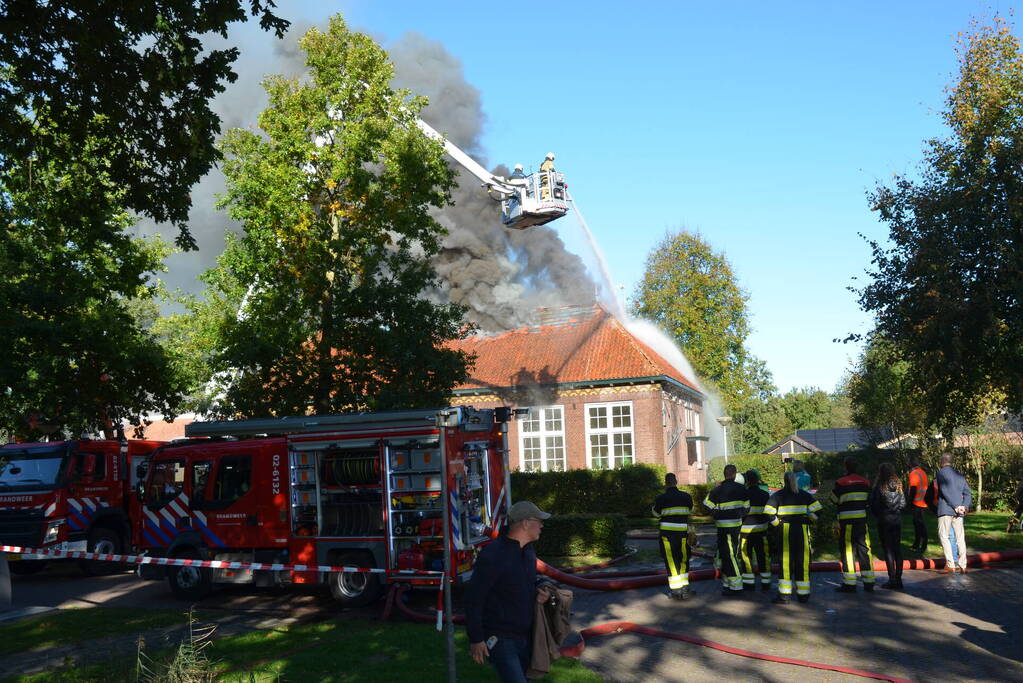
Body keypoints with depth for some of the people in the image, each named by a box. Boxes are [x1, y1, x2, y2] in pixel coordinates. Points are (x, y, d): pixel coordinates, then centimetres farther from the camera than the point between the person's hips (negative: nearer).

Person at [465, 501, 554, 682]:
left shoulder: (528, 551, 8)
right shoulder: (492, 555, -19)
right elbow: (473, 598, -16)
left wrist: (541, 593, 0)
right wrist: (476, 640, -15)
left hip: (524, 637, 8)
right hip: (500, 638, -8)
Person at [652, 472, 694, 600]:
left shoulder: (661, 498, -9)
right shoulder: (686, 497, 1)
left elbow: (656, 513, 6)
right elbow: (690, 510, 17)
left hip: (667, 533, -3)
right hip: (683, 532, 3)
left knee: (671, 562, 4)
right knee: (683, 560, 16)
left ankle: (676, 591, 3)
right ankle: (685, 589, 20)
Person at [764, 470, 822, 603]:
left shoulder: (778, 495, 2)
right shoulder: (805, 495, 9)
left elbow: (769, 513, -9)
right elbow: (815, 511, -1)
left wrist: (777, 524, 3)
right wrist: (809, 520, 12)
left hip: (785, 531, -2)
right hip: (802, 530, 2)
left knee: (786, 562, 1)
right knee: (803, 561, 8)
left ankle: (784, 594, -2)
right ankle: (803, 594, 10)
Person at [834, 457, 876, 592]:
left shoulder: (840, 483, -9)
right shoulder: (865, 482, 6)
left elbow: (836, 501, -4)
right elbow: (869, 501, 10)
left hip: (846, 521, -5)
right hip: (862, 520, 5)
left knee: (847, 550, 1)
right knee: (864, 549, 12)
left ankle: (849, 584, 2)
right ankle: (869, 582, 15)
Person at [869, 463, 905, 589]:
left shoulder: (879, 486, -11)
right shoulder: (898, 485, 2)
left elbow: (874, 504, -7)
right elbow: (903, 503, 5)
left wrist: (877, 514, 11)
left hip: (884, 520, -4)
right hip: (897, 519, 4)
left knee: (888, 549, 0)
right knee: (897, 549, 9)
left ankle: (892, 579, -2)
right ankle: (898, 578, 10)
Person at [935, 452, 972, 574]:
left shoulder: (940, 473, -3)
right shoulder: (960, 475, 15)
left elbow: (945, 492, -13)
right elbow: (968, 493, 8)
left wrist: (956, 507, -10)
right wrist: (965, 506, -3)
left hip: (945, 509, -6)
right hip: (958, 511, 6)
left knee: (943, 536, -1)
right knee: (960, 538, 8)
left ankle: (950, 565, -9)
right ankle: (963, 566, 7)